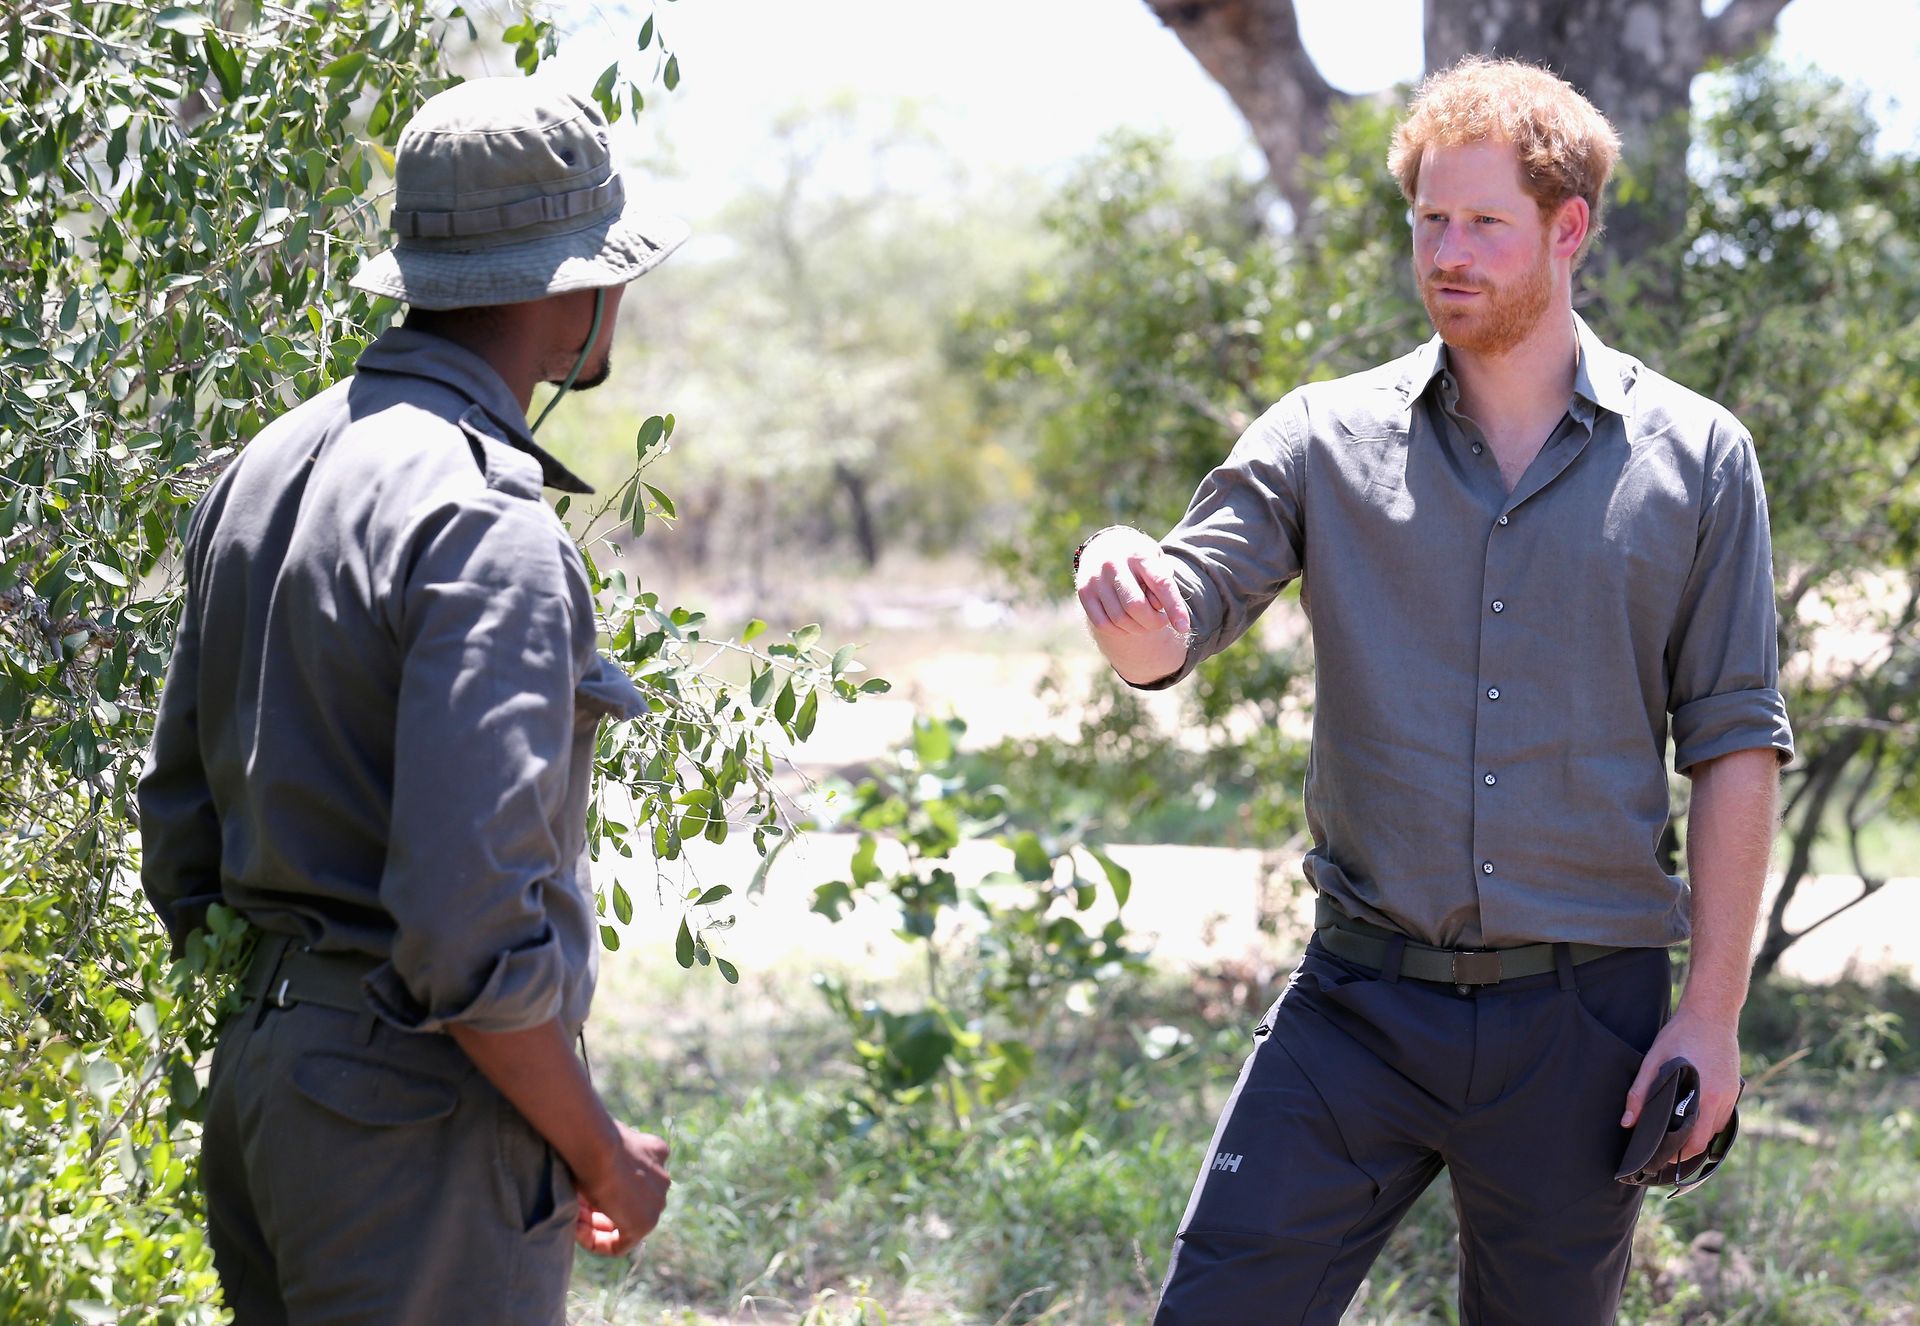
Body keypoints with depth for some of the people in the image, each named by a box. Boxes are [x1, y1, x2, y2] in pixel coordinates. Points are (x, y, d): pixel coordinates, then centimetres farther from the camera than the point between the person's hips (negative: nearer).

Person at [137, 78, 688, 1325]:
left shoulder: (267, 469, 11)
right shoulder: (489, 529, -18)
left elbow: (180, 836, 17)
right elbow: (471, 931, -24)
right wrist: (601, 1154, -11)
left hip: (258, 1073, 9)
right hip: (424, 1114, -9)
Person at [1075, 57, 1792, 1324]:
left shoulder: (1698, 459, 1)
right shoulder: (1328, 439, 3)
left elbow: (1737, 743, 2)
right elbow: (1171, 629, -7)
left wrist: (1713, 1013, -3)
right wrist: (1133, 607, -33)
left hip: (1581, 1021, 0)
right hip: (1362, 1003, 0)